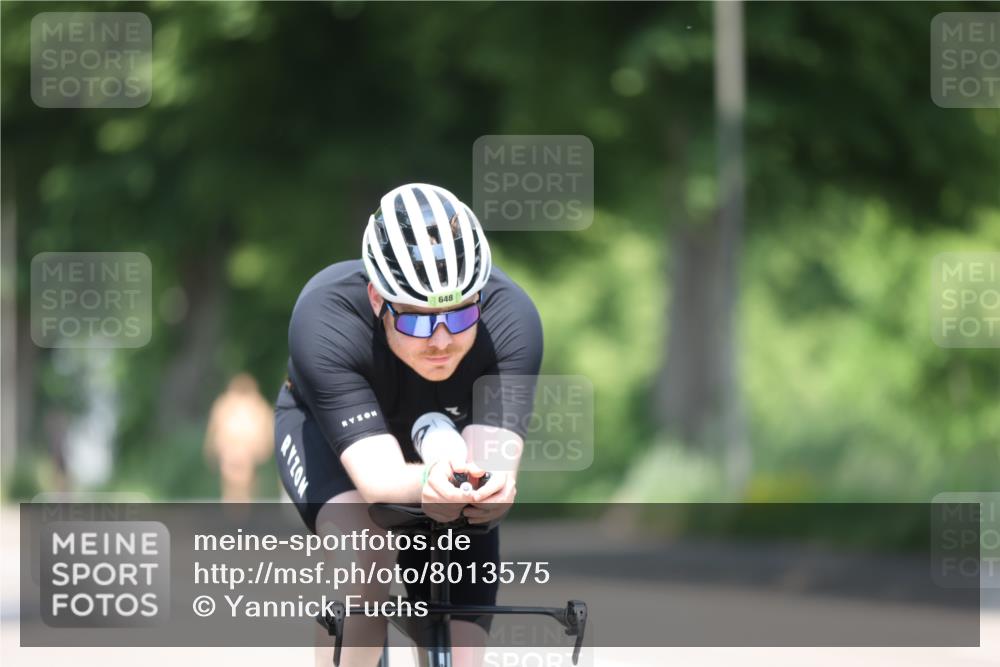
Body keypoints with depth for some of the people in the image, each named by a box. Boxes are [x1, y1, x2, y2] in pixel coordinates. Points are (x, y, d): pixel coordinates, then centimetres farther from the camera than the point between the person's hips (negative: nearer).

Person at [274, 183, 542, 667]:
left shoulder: (510, 318, -34)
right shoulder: (325, 319, -39)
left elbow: (491, 455, -42)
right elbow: (378, 477, -45)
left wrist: (493, 486, -66)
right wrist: (427, 482, -68)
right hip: (324, 428, -2)